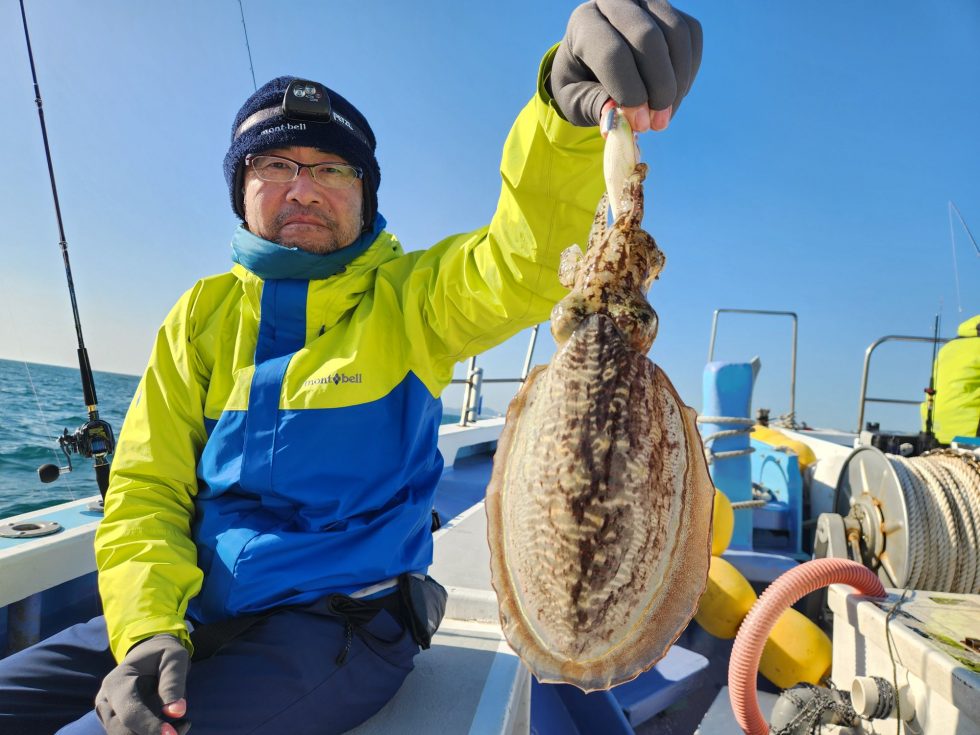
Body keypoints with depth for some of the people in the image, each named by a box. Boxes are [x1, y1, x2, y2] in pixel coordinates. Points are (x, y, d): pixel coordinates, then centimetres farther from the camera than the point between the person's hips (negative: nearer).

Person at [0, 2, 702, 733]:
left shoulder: (410, 297, -5)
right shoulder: (203, 313, 4)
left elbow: (524, 261, -26)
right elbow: (146, 488, 2)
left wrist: (568, 111, -44)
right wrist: (148, 630, -14)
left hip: (341, 625, -4)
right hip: (194, 614, 5)